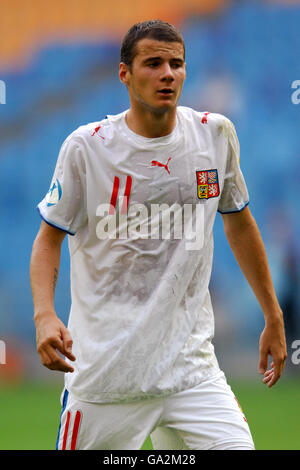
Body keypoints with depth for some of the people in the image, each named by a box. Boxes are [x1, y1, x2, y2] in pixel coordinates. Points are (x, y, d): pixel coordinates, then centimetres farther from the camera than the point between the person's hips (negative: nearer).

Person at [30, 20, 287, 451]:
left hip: (191, 363, 2)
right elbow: (49, 237, 1)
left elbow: (239, 222, 17)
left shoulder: (216, 134, 3)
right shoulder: (87, 147, -6)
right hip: (104, 364, -2)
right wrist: (44, 315, -17)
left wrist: (273, 318, 18)